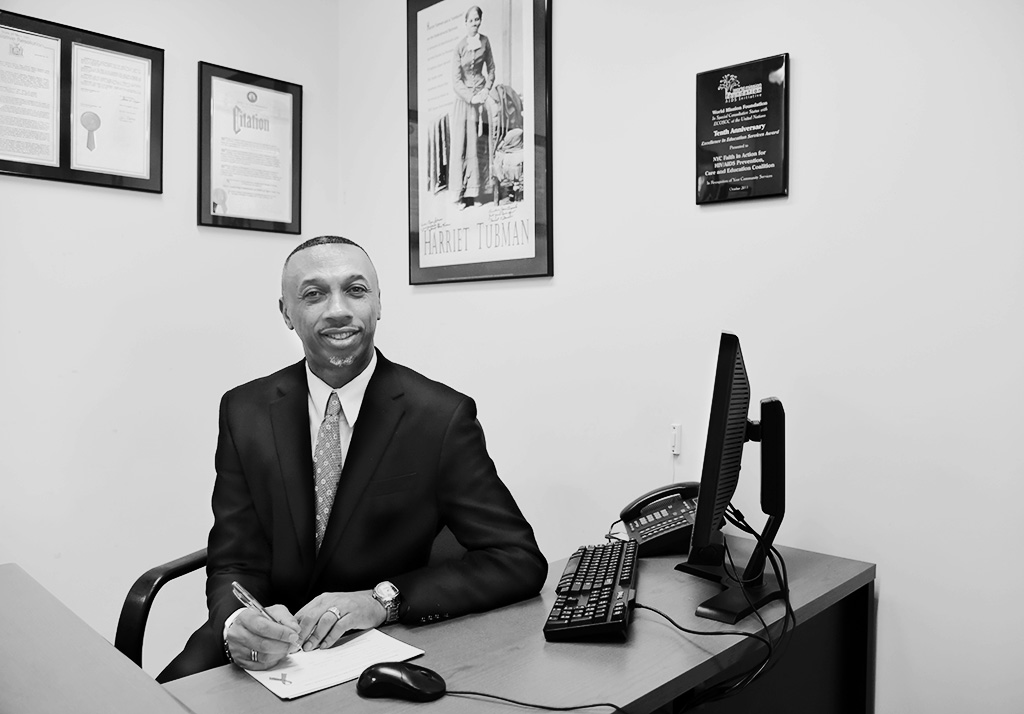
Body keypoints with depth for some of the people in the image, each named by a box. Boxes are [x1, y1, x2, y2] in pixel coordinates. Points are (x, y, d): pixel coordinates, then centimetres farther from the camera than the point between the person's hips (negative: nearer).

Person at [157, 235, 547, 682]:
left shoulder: (442, 417, -13)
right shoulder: (244, 412, -2)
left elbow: (521, 561, -13)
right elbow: (235, 564, -2)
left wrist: (382, 599, -23)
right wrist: (238, 625, -25)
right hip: (265, 653, 2)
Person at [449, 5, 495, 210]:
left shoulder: (485, 41, 4)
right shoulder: (460, 46, -6)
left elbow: (491, 69, 11)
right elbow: (457, 78, -7)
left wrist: (486, 91, -3)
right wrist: (471, 97, -15)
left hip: (480, 96, 3)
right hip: (463, 98, -3)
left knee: (477, 144, 1)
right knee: (460, 144, -4)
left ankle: (472, 192, 8)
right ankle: (458, 194, -1)